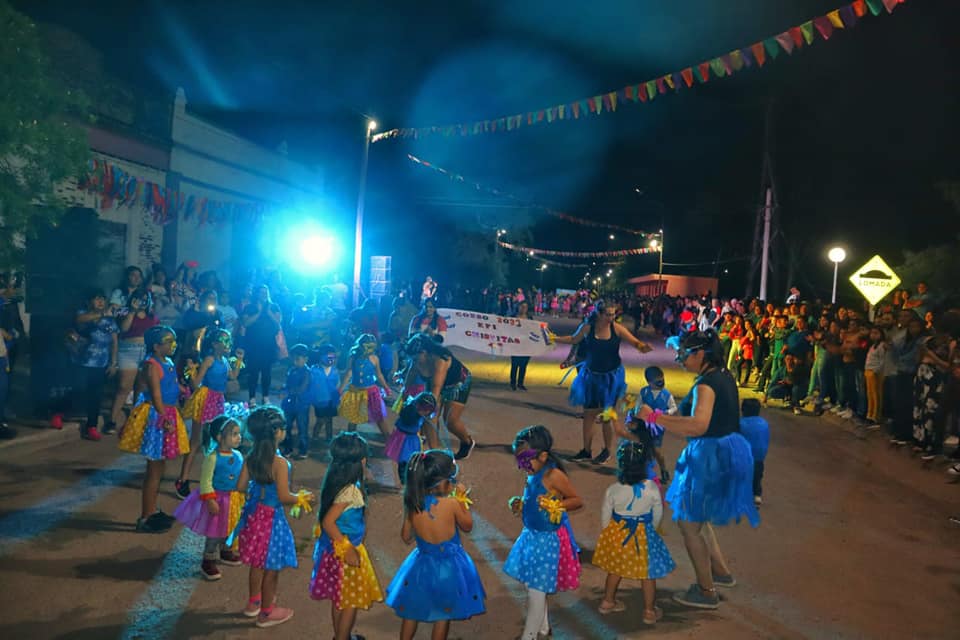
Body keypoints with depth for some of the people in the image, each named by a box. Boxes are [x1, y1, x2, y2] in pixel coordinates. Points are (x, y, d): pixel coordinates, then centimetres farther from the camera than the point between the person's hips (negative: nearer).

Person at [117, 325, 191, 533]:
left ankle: (152, 511, 30)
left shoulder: (168, 363, 10)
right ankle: (144, 519, 6)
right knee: (154, 470, -3)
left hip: (167, 415, 9)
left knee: (158, 468, 18)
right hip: (155, 417, -9)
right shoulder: (152, 366, -17)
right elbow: (156, 395, -21)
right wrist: (165, 420, -23)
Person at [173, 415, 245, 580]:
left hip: (234, 499, 6)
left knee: (228, 529, 22)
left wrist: (242, 497, 11)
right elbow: (205, 481, -20)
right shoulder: (212, 457, -21)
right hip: (218, 498, -6)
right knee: (214, 533, 1)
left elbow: (243, 478, 9)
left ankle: (225, 552, 43)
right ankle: (208, 562, 16)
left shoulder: (238, 456, -1)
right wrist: (210, 501, -23)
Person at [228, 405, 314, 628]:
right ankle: (266, 612, 25)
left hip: (253, 514, 7)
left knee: (257, 562, 25)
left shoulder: (251, 457, -5)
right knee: (271, 567, 10)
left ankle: (254, 602, 42)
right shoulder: (280, 463, -25)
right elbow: (284, 497, -23)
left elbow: (241, 487, 2)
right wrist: (303, 498, -6)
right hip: (272, 517, -7)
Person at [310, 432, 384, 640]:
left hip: (339, 548, 9)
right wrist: (347, 549, -23)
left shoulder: (342, 482, -1)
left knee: (341, 598, 24)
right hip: (345, 550, -9)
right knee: (350, 600, 8)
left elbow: (326, 517, 8)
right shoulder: (349, 490, -28)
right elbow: (328, 522, -29)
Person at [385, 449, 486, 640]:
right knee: (443, 615, 18)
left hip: (422, 564, 3)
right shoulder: (452, 503, -24)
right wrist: (463, 500, 1)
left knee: (411, 611, 24)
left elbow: (406, 537, -2)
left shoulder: (412, 504, -15)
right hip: (448, 566, -3)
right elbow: (467, 526, -5)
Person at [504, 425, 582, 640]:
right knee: (534, 585, 20)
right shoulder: (533, 476, 1)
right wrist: (520, 505, 0)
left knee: (536, 589, 1)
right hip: (532, 535, 8)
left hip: (549, 540, -8)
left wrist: (556, 505, -29)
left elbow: (578, 500, -15)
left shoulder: (554, 476, -22)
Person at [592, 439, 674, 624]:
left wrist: (605, 533, 12)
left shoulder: (613, 490, -17)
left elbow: (605, 516, -6)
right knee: (647, 574, 14)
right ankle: (650, 611, 26)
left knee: (615, 569, 22)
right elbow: (657, 514, -4)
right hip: (643, 535, -2)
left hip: (616, 533, 2)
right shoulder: (652, 489, -19)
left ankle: (608, 602, 37)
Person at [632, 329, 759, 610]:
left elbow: (698, 426, -38)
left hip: (710, 457, -10)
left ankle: (706, 591, 18)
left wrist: (654, 416, -34)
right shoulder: (724, 377, 6)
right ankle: (720, 570, 37)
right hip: (726, 451, 10)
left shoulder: (706, 385, -24)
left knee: (689, 524, 5)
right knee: (697, 517, 26)